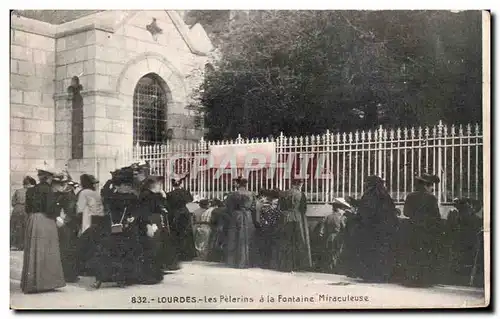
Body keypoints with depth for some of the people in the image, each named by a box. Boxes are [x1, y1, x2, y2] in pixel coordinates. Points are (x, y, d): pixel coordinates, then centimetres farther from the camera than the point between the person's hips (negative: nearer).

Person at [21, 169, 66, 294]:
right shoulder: (48, 190, -10)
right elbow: (50, 209, -15)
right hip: (45, 221, -6)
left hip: (31, 221, 6)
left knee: (32, 252, 10)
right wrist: (59, 208, 3)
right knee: (46, 251, 0)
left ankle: (30, 283, 15)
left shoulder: (30, 190, 10)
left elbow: (27, 209, 12)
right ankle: (45, 282, 1)